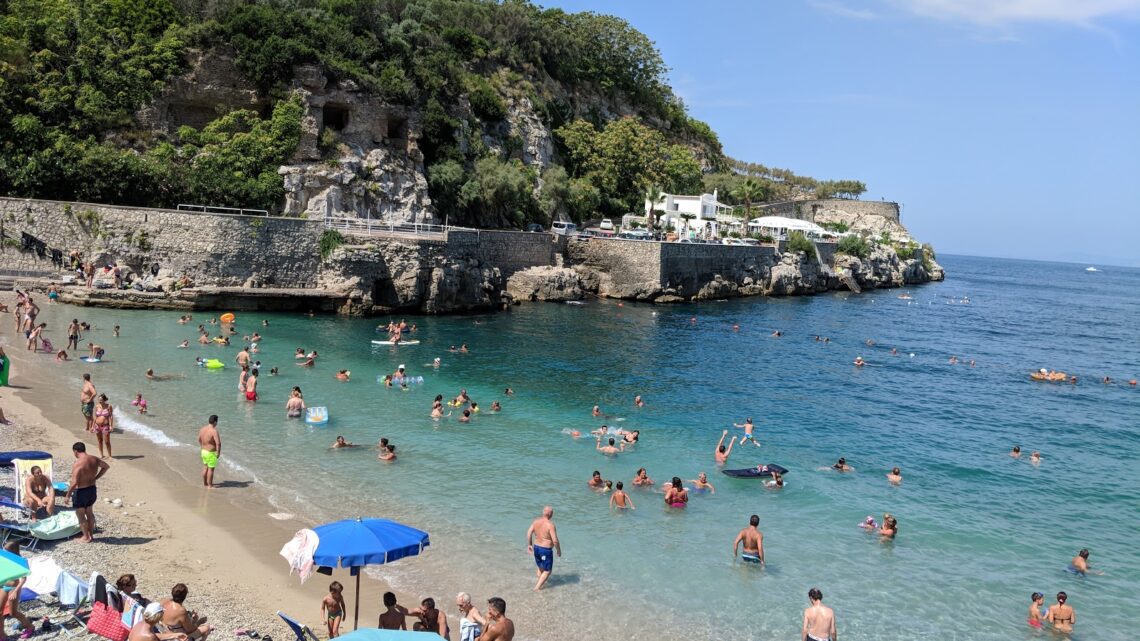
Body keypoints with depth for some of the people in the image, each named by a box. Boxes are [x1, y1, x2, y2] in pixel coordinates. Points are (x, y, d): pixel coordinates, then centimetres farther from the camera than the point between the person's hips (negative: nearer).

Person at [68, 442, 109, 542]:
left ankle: (86, 537, 22)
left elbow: (74, 483, -27)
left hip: (81, 492, -7)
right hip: (92, 489, 7)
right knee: (89, 513, 24)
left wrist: (68, 494, -14)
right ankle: (91, 535, 34)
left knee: (81, 515, 12)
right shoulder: (94, 459, -4)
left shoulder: (77, 464, -25)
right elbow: (106, 466, 14)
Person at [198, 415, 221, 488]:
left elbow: (199, 439, 14)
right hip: (211, 453, -8)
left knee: (205, 467, 22)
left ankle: (205, 483, 35)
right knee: (211, 469, 5)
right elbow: (218, 443, -30)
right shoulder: (214, 431, -25)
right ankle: (210, 485, 14)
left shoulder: (202, 429, -1)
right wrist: (218, 453, -17)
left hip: (204, 451, 8)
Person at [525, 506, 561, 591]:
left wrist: (529, 545, 13)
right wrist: (559, 550, -7)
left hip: (536, 547, 7)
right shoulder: (550, 525, -22)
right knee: (547, 571, 9)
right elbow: (555, 540, -23)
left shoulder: (536, 521, -3)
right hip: (546, 550, -7)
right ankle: (537, 587, 4)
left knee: (541, 567, 28)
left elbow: (529, 533, 2)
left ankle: (539, 580, 34)